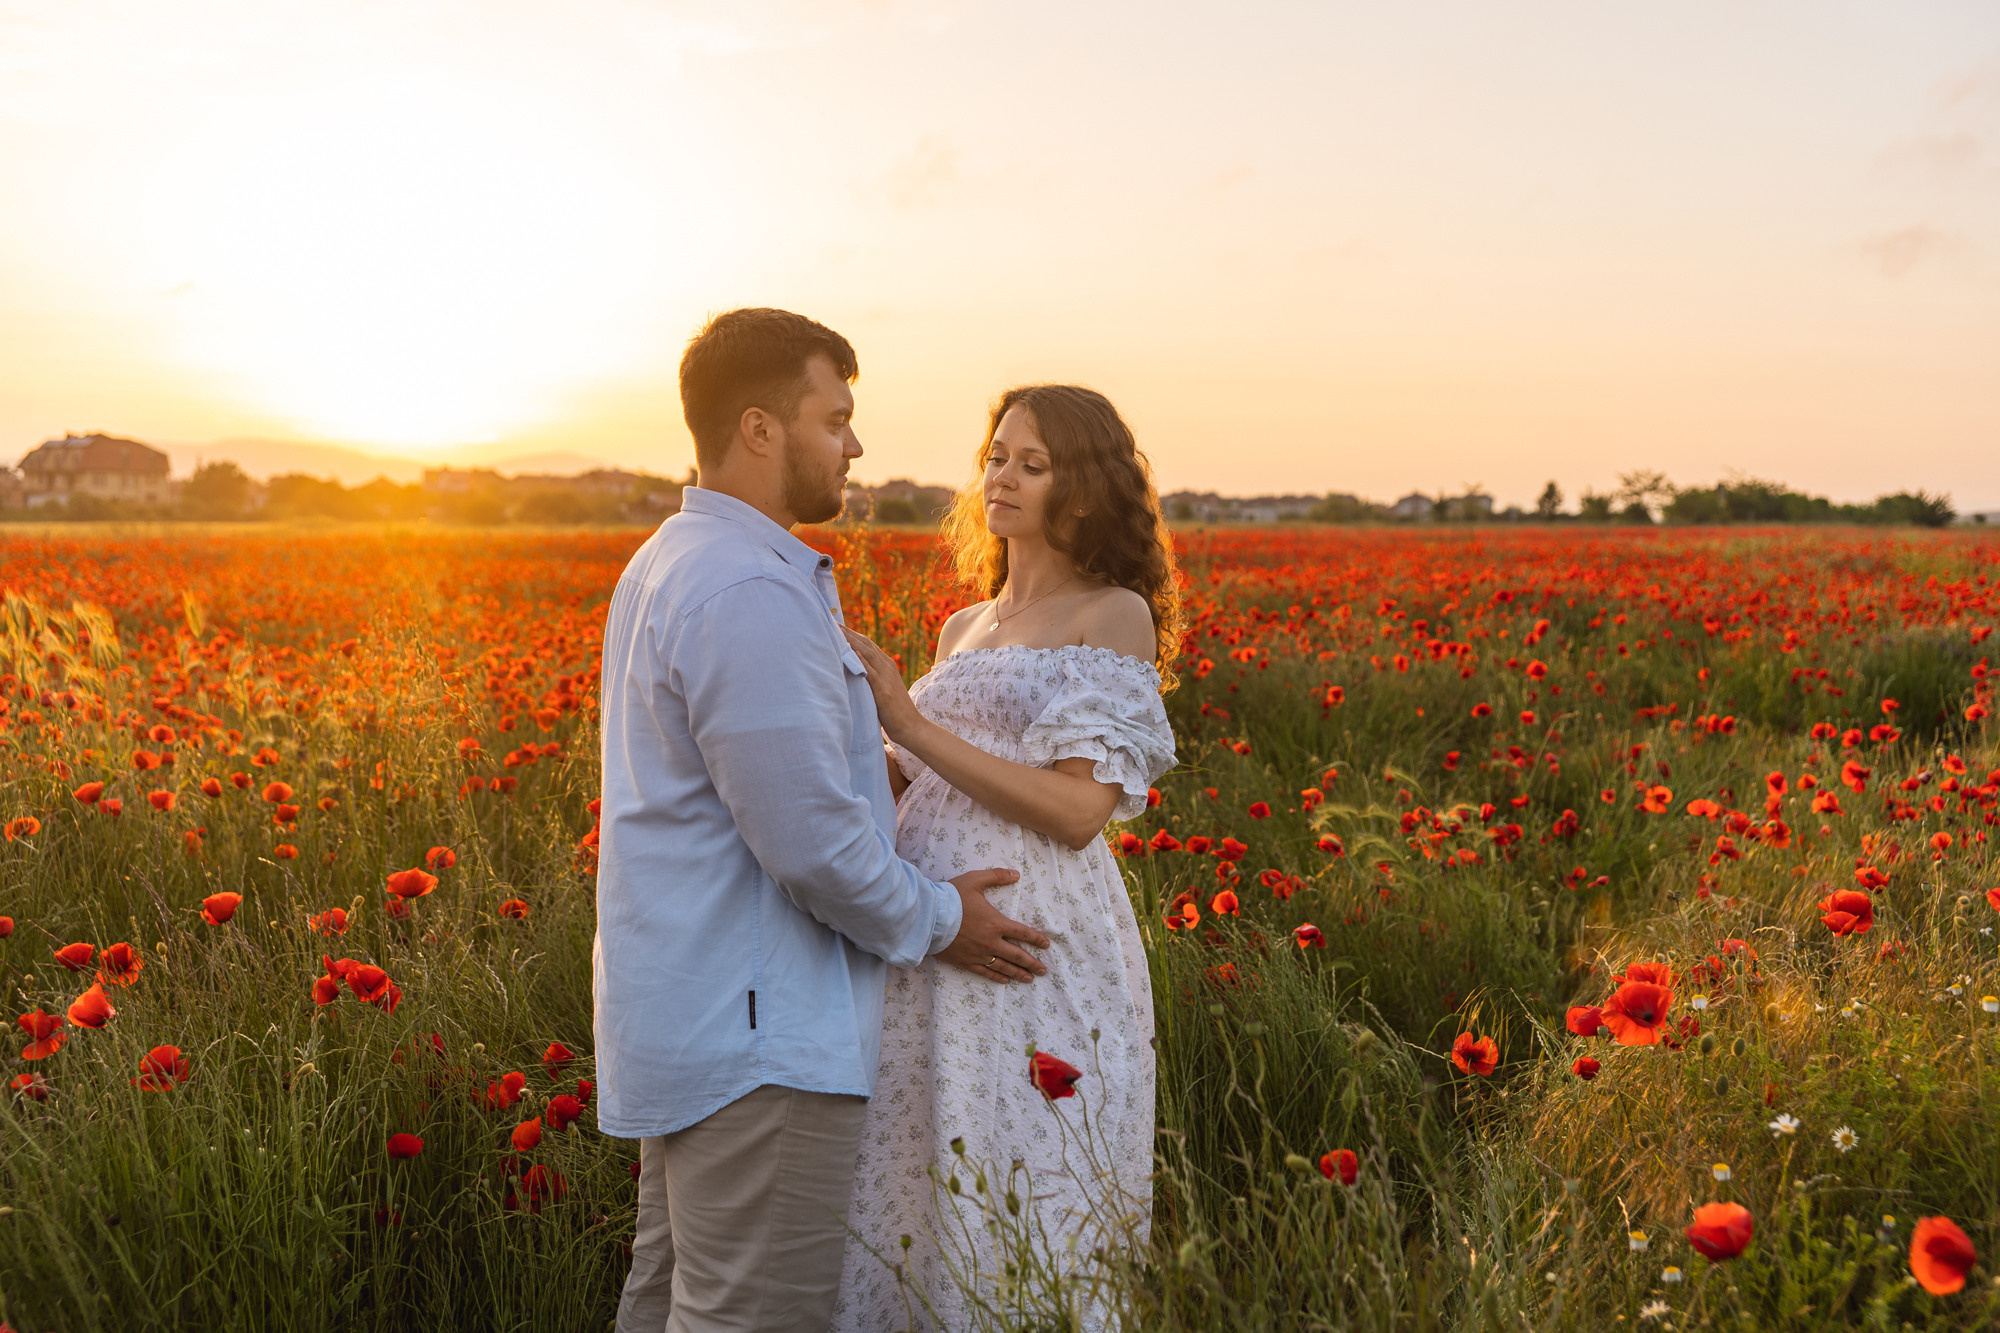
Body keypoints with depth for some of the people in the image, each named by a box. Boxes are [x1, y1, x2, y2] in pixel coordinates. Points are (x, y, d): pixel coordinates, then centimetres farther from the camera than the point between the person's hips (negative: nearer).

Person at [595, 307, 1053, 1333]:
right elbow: (808, 838, -23)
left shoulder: (667, 566, 13)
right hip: (755, 1037, -10)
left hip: (686, 1011, 11)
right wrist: (935, 923, -7)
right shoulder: (750, 594, -21)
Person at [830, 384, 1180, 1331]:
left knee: (1021, 1230, -2)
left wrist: (915, 725, -14)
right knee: (918, 1208, 9)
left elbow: (1078, 809, -12)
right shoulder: (961, 632, 18)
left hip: (1036, 957, -6)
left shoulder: (1115, 615, -2)